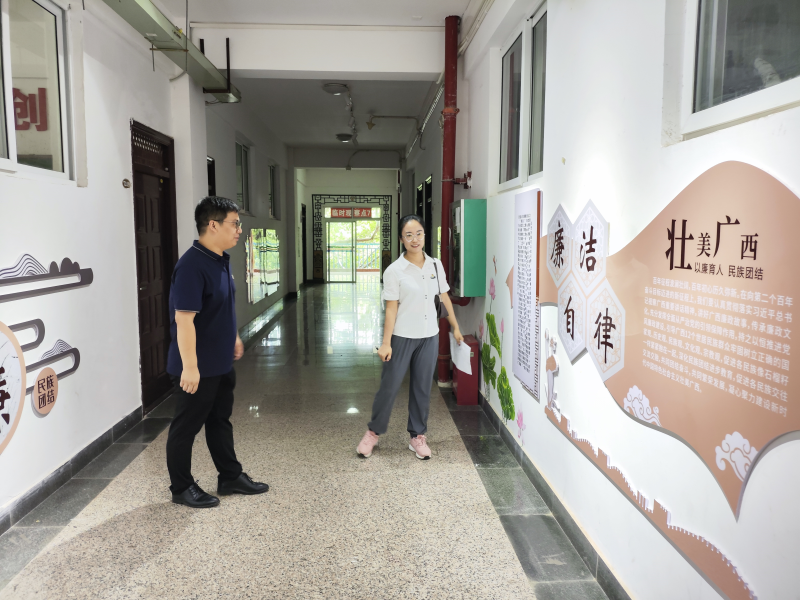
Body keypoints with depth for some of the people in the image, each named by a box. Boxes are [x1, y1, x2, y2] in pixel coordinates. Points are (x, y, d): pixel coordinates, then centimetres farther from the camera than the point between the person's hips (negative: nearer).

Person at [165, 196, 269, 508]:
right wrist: (189, 366, -27)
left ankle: (231, 477, 35)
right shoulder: (192, 265, -24)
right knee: (186, 426, 8)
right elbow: (184, 319, -27)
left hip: (221, 363, 9)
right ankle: (181, 488, 25)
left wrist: (233, 337, 25)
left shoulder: (222, 260, 6)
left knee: (220, 420, 20)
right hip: (197, 367, -9)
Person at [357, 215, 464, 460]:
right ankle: (373, 432, 25)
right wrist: (386, 343, -13)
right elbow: (391, 308, -11)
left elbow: (445, 297, 11)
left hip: (429, 337, 4)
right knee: (389, 387, 5)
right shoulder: (394, 270, -10)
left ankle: (418, 437, 26)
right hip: (402, 337, -3)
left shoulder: (435, 265, 2)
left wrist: (455, 328, 14)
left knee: (422, 389, 12)